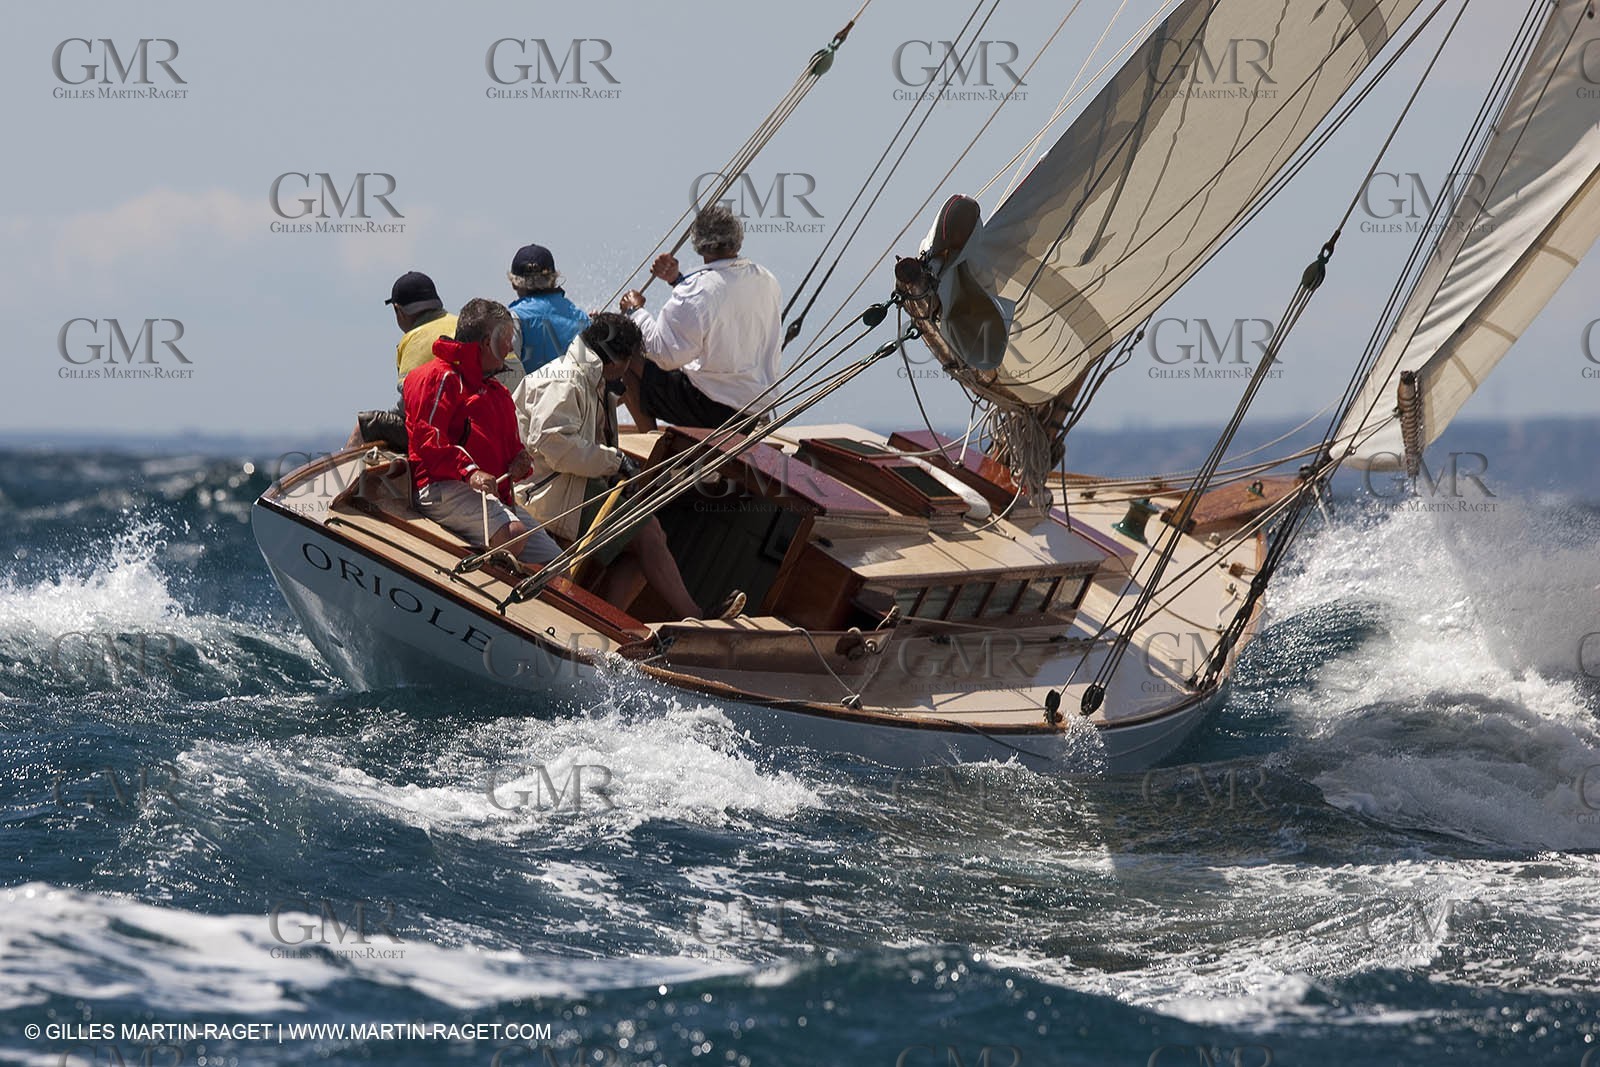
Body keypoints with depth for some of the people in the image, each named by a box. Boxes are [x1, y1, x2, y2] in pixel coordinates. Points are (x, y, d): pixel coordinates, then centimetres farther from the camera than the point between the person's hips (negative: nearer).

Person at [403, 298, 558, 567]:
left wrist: (520, 463, 13)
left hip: (494, 495, 10)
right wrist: (469, 471, -26)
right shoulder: (439, 378, -1)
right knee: (512, 532, -36)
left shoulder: (497, 392, 32)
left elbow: (511, 446, 39)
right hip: (443, 489, -10)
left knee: (553, 560, -2)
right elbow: (427, 439, -13)